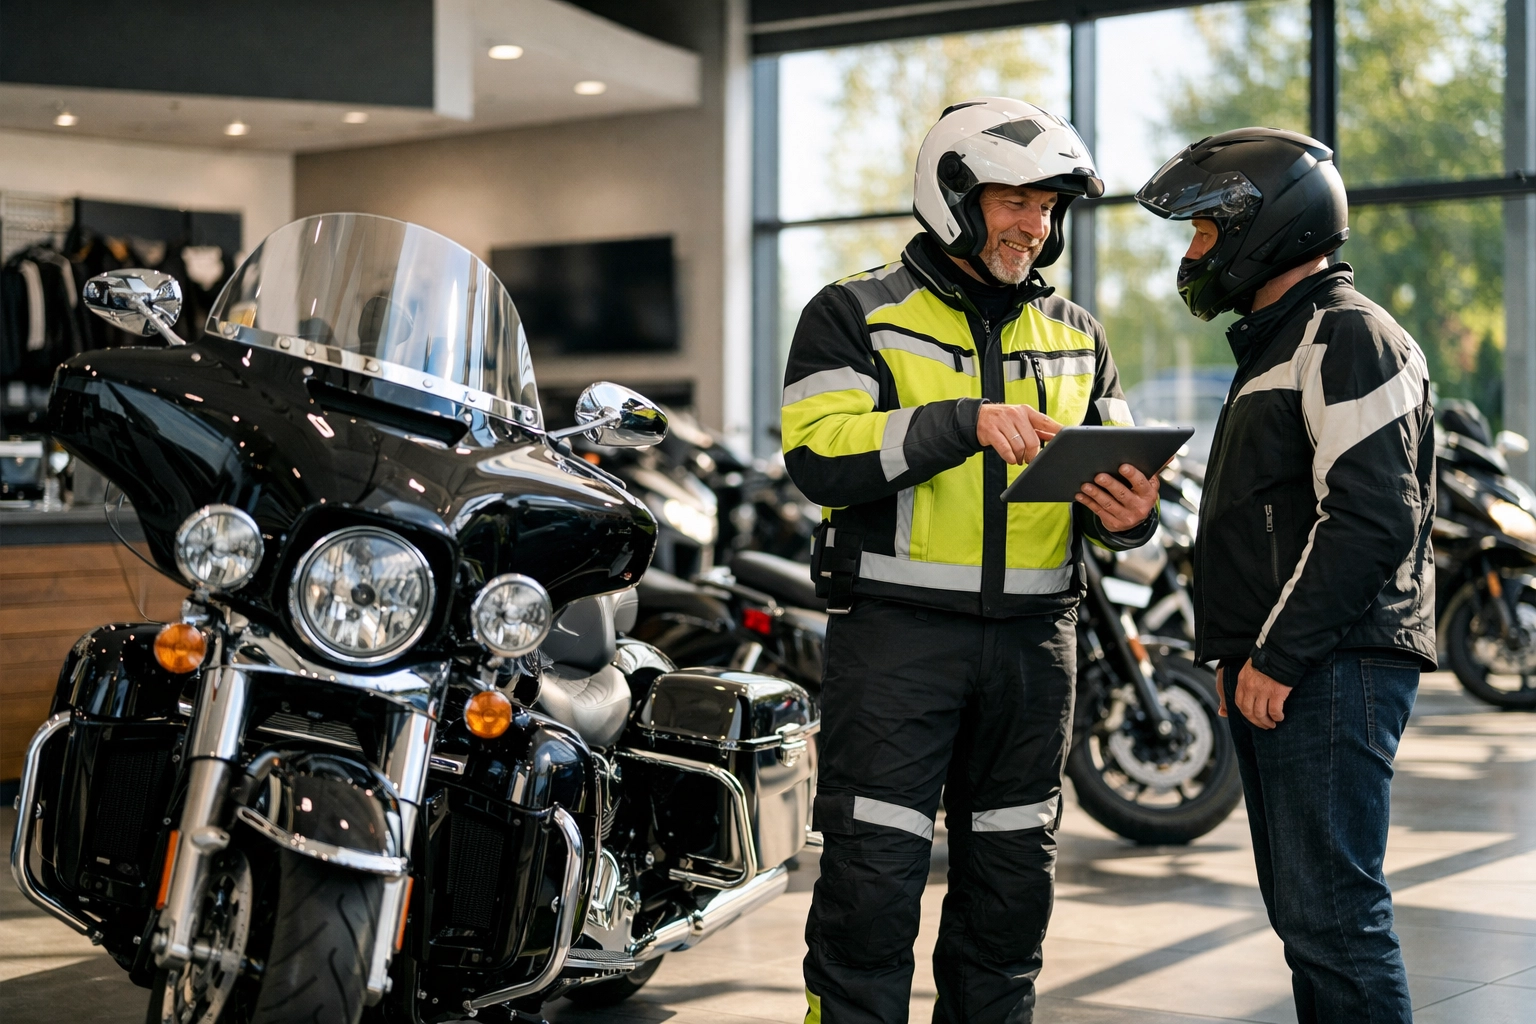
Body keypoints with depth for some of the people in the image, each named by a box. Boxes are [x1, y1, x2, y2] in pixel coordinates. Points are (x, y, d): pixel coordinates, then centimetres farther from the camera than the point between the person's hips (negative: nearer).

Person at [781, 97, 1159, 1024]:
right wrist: (966, 422, -21)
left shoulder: (1076, 335, 17)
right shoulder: (856, 316, 2)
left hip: (1035, 635, 5)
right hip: (895, 631, -5)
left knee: (1013, 883, 11)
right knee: (873, 882, -5)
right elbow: (818, 455, -13)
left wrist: (1130, 513, -7)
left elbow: (1115, 474, 17)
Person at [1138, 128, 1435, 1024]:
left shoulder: (1347, 336, -10)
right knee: (1304, 910, 13)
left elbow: (1372, 519, -21)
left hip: (1332, 673, -11)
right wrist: (1239, 652, 19)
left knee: (1333, 917, -11)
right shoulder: (1279, 340, 23)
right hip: (1277, 672, 11)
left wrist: (1277, 656, -19)